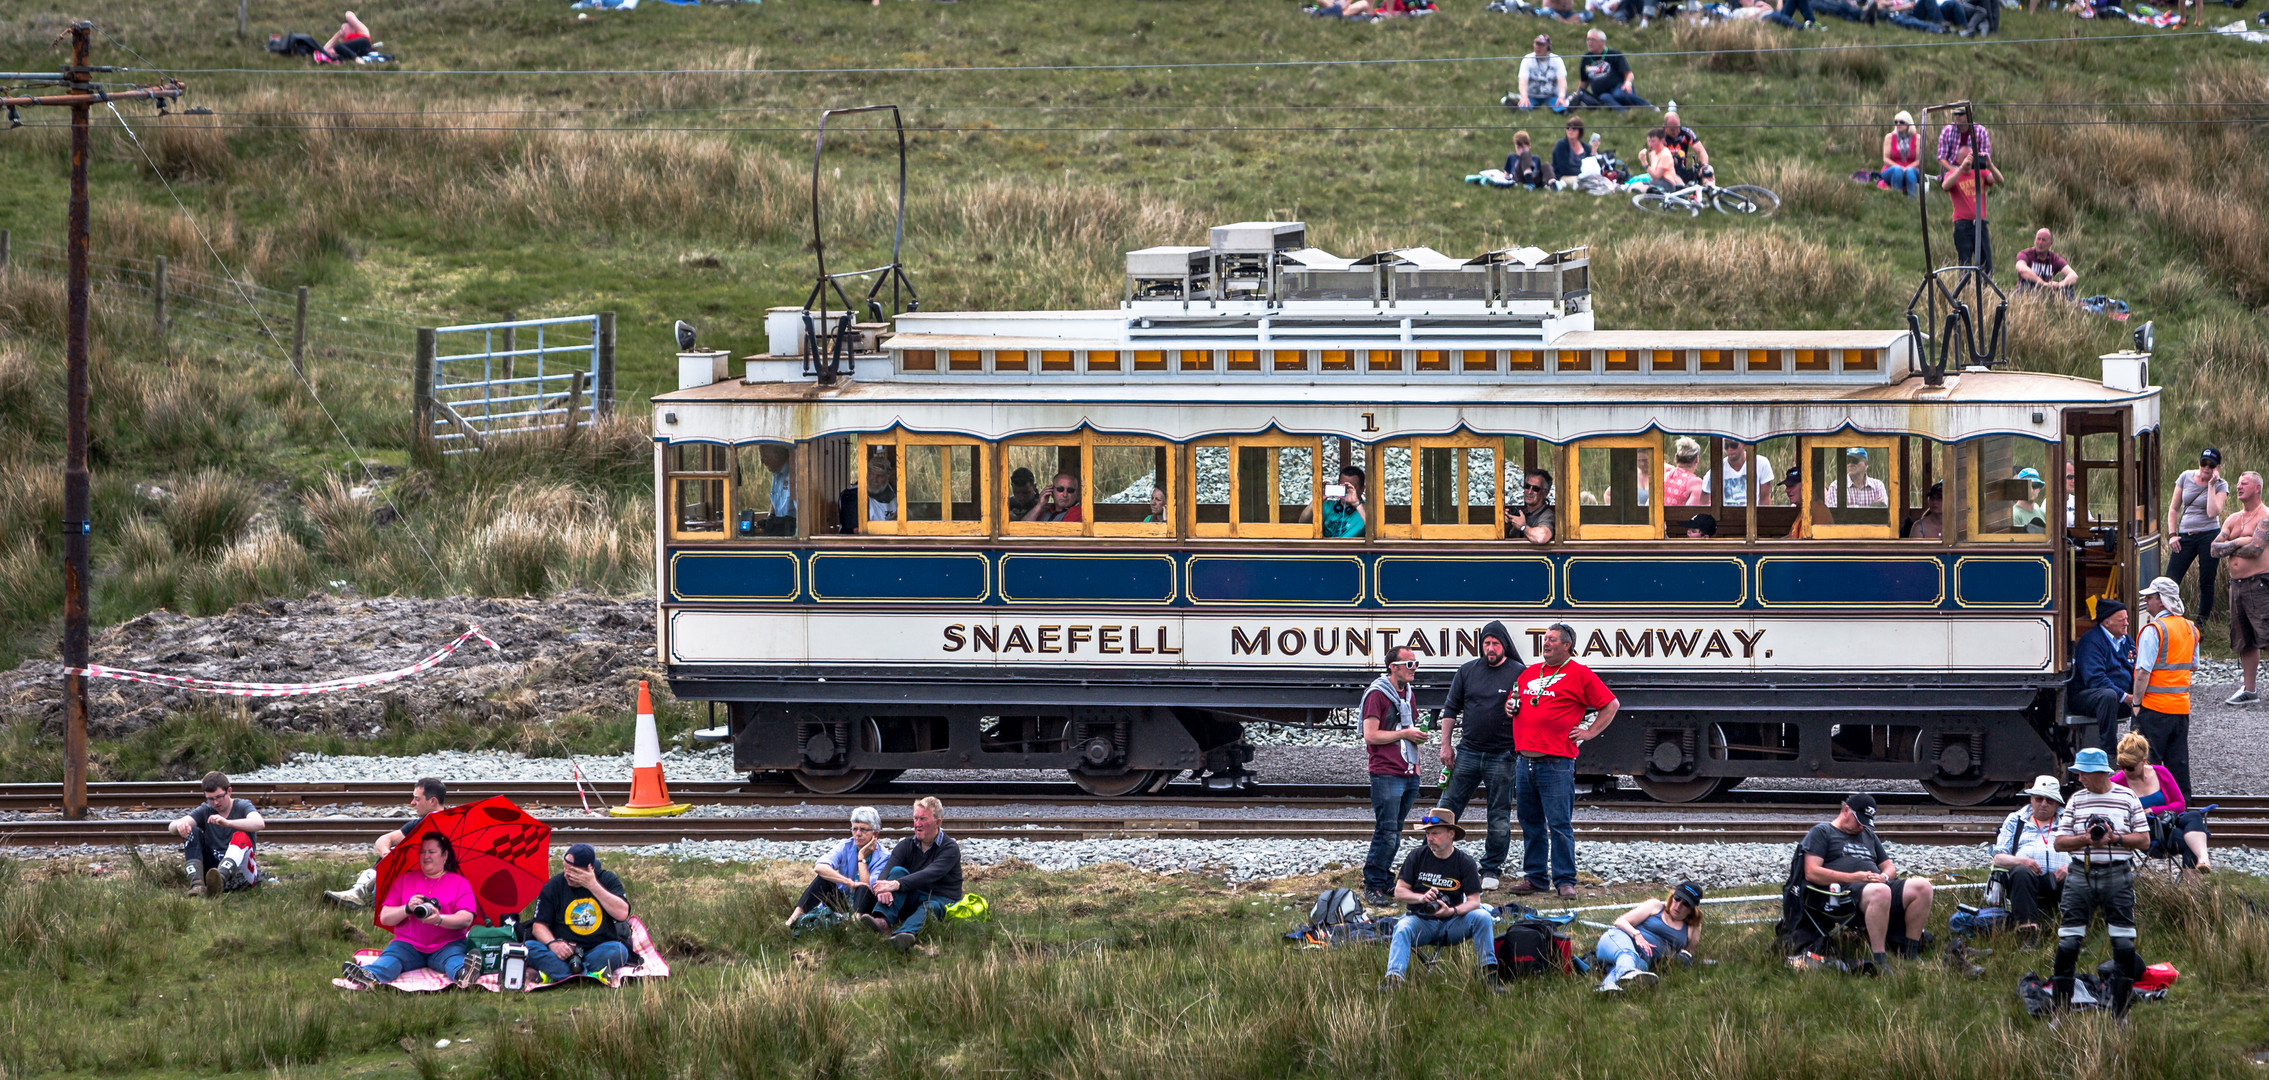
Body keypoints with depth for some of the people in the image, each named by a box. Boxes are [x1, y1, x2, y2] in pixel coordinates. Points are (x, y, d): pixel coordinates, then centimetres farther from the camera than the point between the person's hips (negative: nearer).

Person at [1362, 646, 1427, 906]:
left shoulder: (1409, 694, 17)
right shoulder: (1377, 694, -8)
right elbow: (1371, 735, -15)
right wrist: (1405, 734, -12)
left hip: (1408, 775, 8)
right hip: (1386, 775, -8)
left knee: (1395, 833, 9)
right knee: (1387, 834, -12)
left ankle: (1385, 882, 15)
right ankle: (1373, 887, -8)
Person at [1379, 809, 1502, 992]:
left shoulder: (1465, 862, 1)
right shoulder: (1417, 857, 4)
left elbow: (1474, 901, -6)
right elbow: (1399, 893, 2)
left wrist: (1452, 911, -26)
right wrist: (1422, 898, -18)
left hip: (1452, 923, 0)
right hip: (1422, 920, 0)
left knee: (1483, 917, -26)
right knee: (1402, 928, -33)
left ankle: (1488, 973, -23)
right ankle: (1393, 978, -50)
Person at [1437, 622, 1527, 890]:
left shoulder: (1519, 674, -1)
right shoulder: (1467, 671, 8)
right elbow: (1451, 709, 13)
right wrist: (1445, 745, 8)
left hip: (1503, 755, -3)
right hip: (1468, 753, 3)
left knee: (1499, 817, 2)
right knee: (1447, 809, 0)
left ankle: (1491, 871, 12)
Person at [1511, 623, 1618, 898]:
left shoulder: (1579, 675, -1)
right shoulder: (1530, 672, 17)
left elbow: (1611, 704, 2)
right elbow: (1514, 700, 32)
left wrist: (1589, 732, -3)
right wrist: (1510, 707, 10)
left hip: (1556, 762, -6)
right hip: (1525, 760, 6)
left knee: (1560, 824, -7)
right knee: (1531, 823, 10)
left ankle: (1565, 880, -4)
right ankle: (1534, 877, 17)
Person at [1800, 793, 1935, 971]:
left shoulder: (1868, 835, 33)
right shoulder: (1822, 832, 11)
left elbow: (1889, 868, 30)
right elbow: (1811, 873, -3)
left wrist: (1884, 877, 2)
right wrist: (1852, 878, -12)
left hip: (1879, 886, 7)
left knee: (1921, 886, -18)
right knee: (1879, 892, -41)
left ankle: (1909, 954, -17)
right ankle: (1879, 960, -43)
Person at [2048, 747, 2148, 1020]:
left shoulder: (2127, 798, 4)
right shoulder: (2076, 800, 9)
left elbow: (2144, 840, 4)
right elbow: (2060, 842, 6)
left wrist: (2115, 838, -12)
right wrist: (2086, 839, -12)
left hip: (2117, 875, -1)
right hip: (2081, 874, 1)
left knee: (2123, 943, -4)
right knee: (2068, 942, -5)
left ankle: (2120, 1012, 6)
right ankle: (2061, 1011, 2)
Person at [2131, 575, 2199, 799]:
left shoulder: (2153, 630, -15)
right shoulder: (2190, 628, 9)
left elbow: (2144, 672, -18)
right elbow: (2193, 664, 20)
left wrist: (2137, 702, -11)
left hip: (2155, 705, -7)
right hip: (2182, 704, 7)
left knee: (2149, 759, -1)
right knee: (2178, 759, 13)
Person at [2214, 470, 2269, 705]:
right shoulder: (2232, 520, 18)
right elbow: (2214, 549, 10)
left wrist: (2229, 548, -1)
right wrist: (2237, 543, -8)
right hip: (2236, 584, 8)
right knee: (2244, 641, 10)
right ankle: (2248, 691, 14)